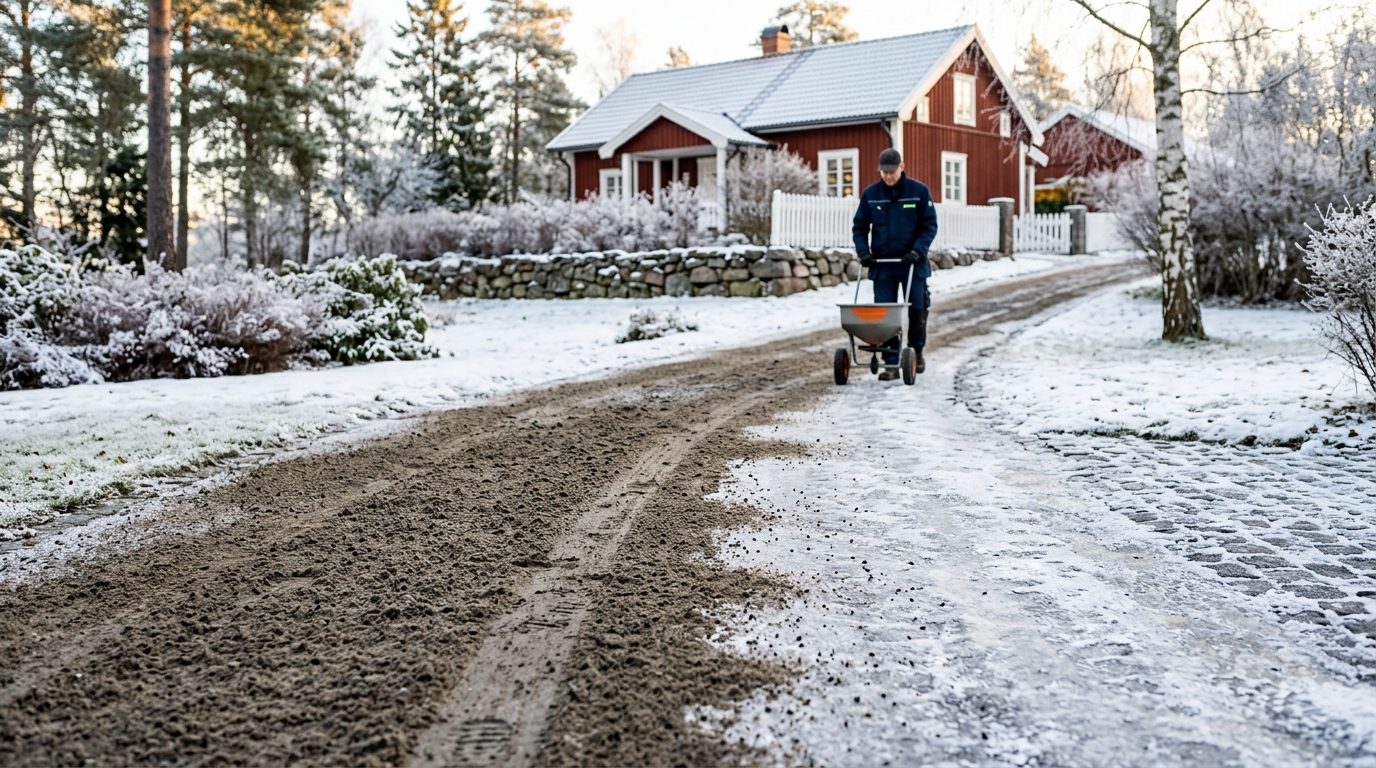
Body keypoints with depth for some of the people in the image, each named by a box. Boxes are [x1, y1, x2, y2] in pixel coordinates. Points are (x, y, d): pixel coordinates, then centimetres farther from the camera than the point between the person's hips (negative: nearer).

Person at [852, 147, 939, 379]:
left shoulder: (919, 191, -4)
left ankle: (916, 353, 28)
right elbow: (859, 227, 7)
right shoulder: (870, 194, 1)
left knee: (917, 311, 5)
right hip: (882, 265, 1)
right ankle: (891, 363, 3)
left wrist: (917, 251, -17)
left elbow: (930, 225, -3)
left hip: (912, 263, -1)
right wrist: (863, 251, -9)